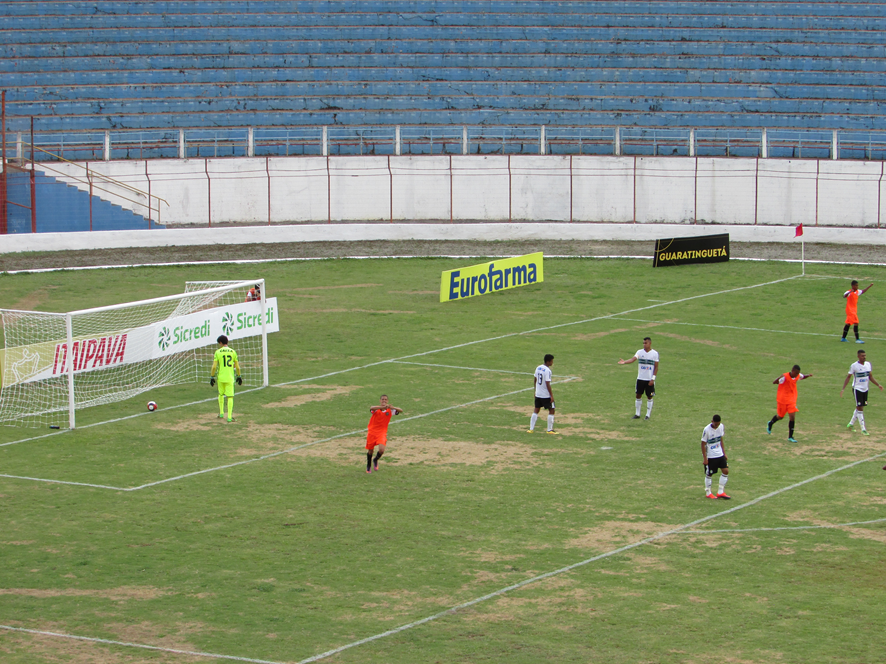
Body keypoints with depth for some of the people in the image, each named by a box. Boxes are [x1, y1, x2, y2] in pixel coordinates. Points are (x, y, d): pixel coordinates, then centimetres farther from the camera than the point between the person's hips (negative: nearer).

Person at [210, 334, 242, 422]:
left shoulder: (218, 352, -1)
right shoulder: (233, 352, 4)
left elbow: (214, 366, -7)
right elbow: (237, 366, 5)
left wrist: (212, 377, 0)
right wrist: (239, 376, 16)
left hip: (220, 378, 0)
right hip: (230, 378, 0)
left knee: (221, 394, 22)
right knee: (230, 397, -1)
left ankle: (221, 413, 27)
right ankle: (229, 417, -7)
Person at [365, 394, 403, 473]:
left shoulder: (390, 410, -4)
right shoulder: (376, 409, -10)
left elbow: (401, 410, -15)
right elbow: (371, 408, -34)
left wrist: (392, 407, -35)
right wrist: (382, 407, -50)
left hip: (382, 433, 0)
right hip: (372, 432, 0)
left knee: (381, 450, -19)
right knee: (370, 451, 9)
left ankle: (376, 460, 15)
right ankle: (368, 466, 37)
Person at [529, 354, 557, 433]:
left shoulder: (538, 368, 5)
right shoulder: (547, 371, -19)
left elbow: (534, 380, 12)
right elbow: (548, 384, -21)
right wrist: (551, 395, -16)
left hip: (538, 394, 7)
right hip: (546, 395, -7)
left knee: (536, 410, 14)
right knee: (551, 410, 4)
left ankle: (531, 428, 13)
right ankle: (550, 429, 6)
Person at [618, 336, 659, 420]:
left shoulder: (655, 353, -3)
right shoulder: (640, 352, 0)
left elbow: (656, 367, -1)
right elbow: (633, 359, -17)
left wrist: (653, 379, -9)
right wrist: (624, 362, -37)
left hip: (649, 380, -2)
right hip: (640, 378, 2)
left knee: (649, 397, 4)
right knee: (638, 395, 5)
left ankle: (648, 414, 14)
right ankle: (637, 414, 15)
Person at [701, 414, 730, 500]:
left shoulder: (721, 426, -1)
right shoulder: (707, 430, -19)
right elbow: (703, 444, -13)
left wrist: (724, 452, 13)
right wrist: (705, 458, -15)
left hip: (720, 454, 6)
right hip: (710, 456, -6)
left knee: (725, 471, 2)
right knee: (709, 474, 4)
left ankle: (720, 492, 12)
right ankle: (708, 493, 21)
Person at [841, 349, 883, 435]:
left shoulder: (868, 364, 4)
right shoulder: (854, 366, -12)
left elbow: (870, 376, 14)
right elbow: (848, 377, -7)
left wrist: (878, 385, 5)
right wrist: (843, 388, -15)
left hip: (865, 389, 6)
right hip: (857, 389, -6)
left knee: (859, 407, 13)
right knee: (859, 408, -8)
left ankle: (851, 423, 29)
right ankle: (863, 429, -7)